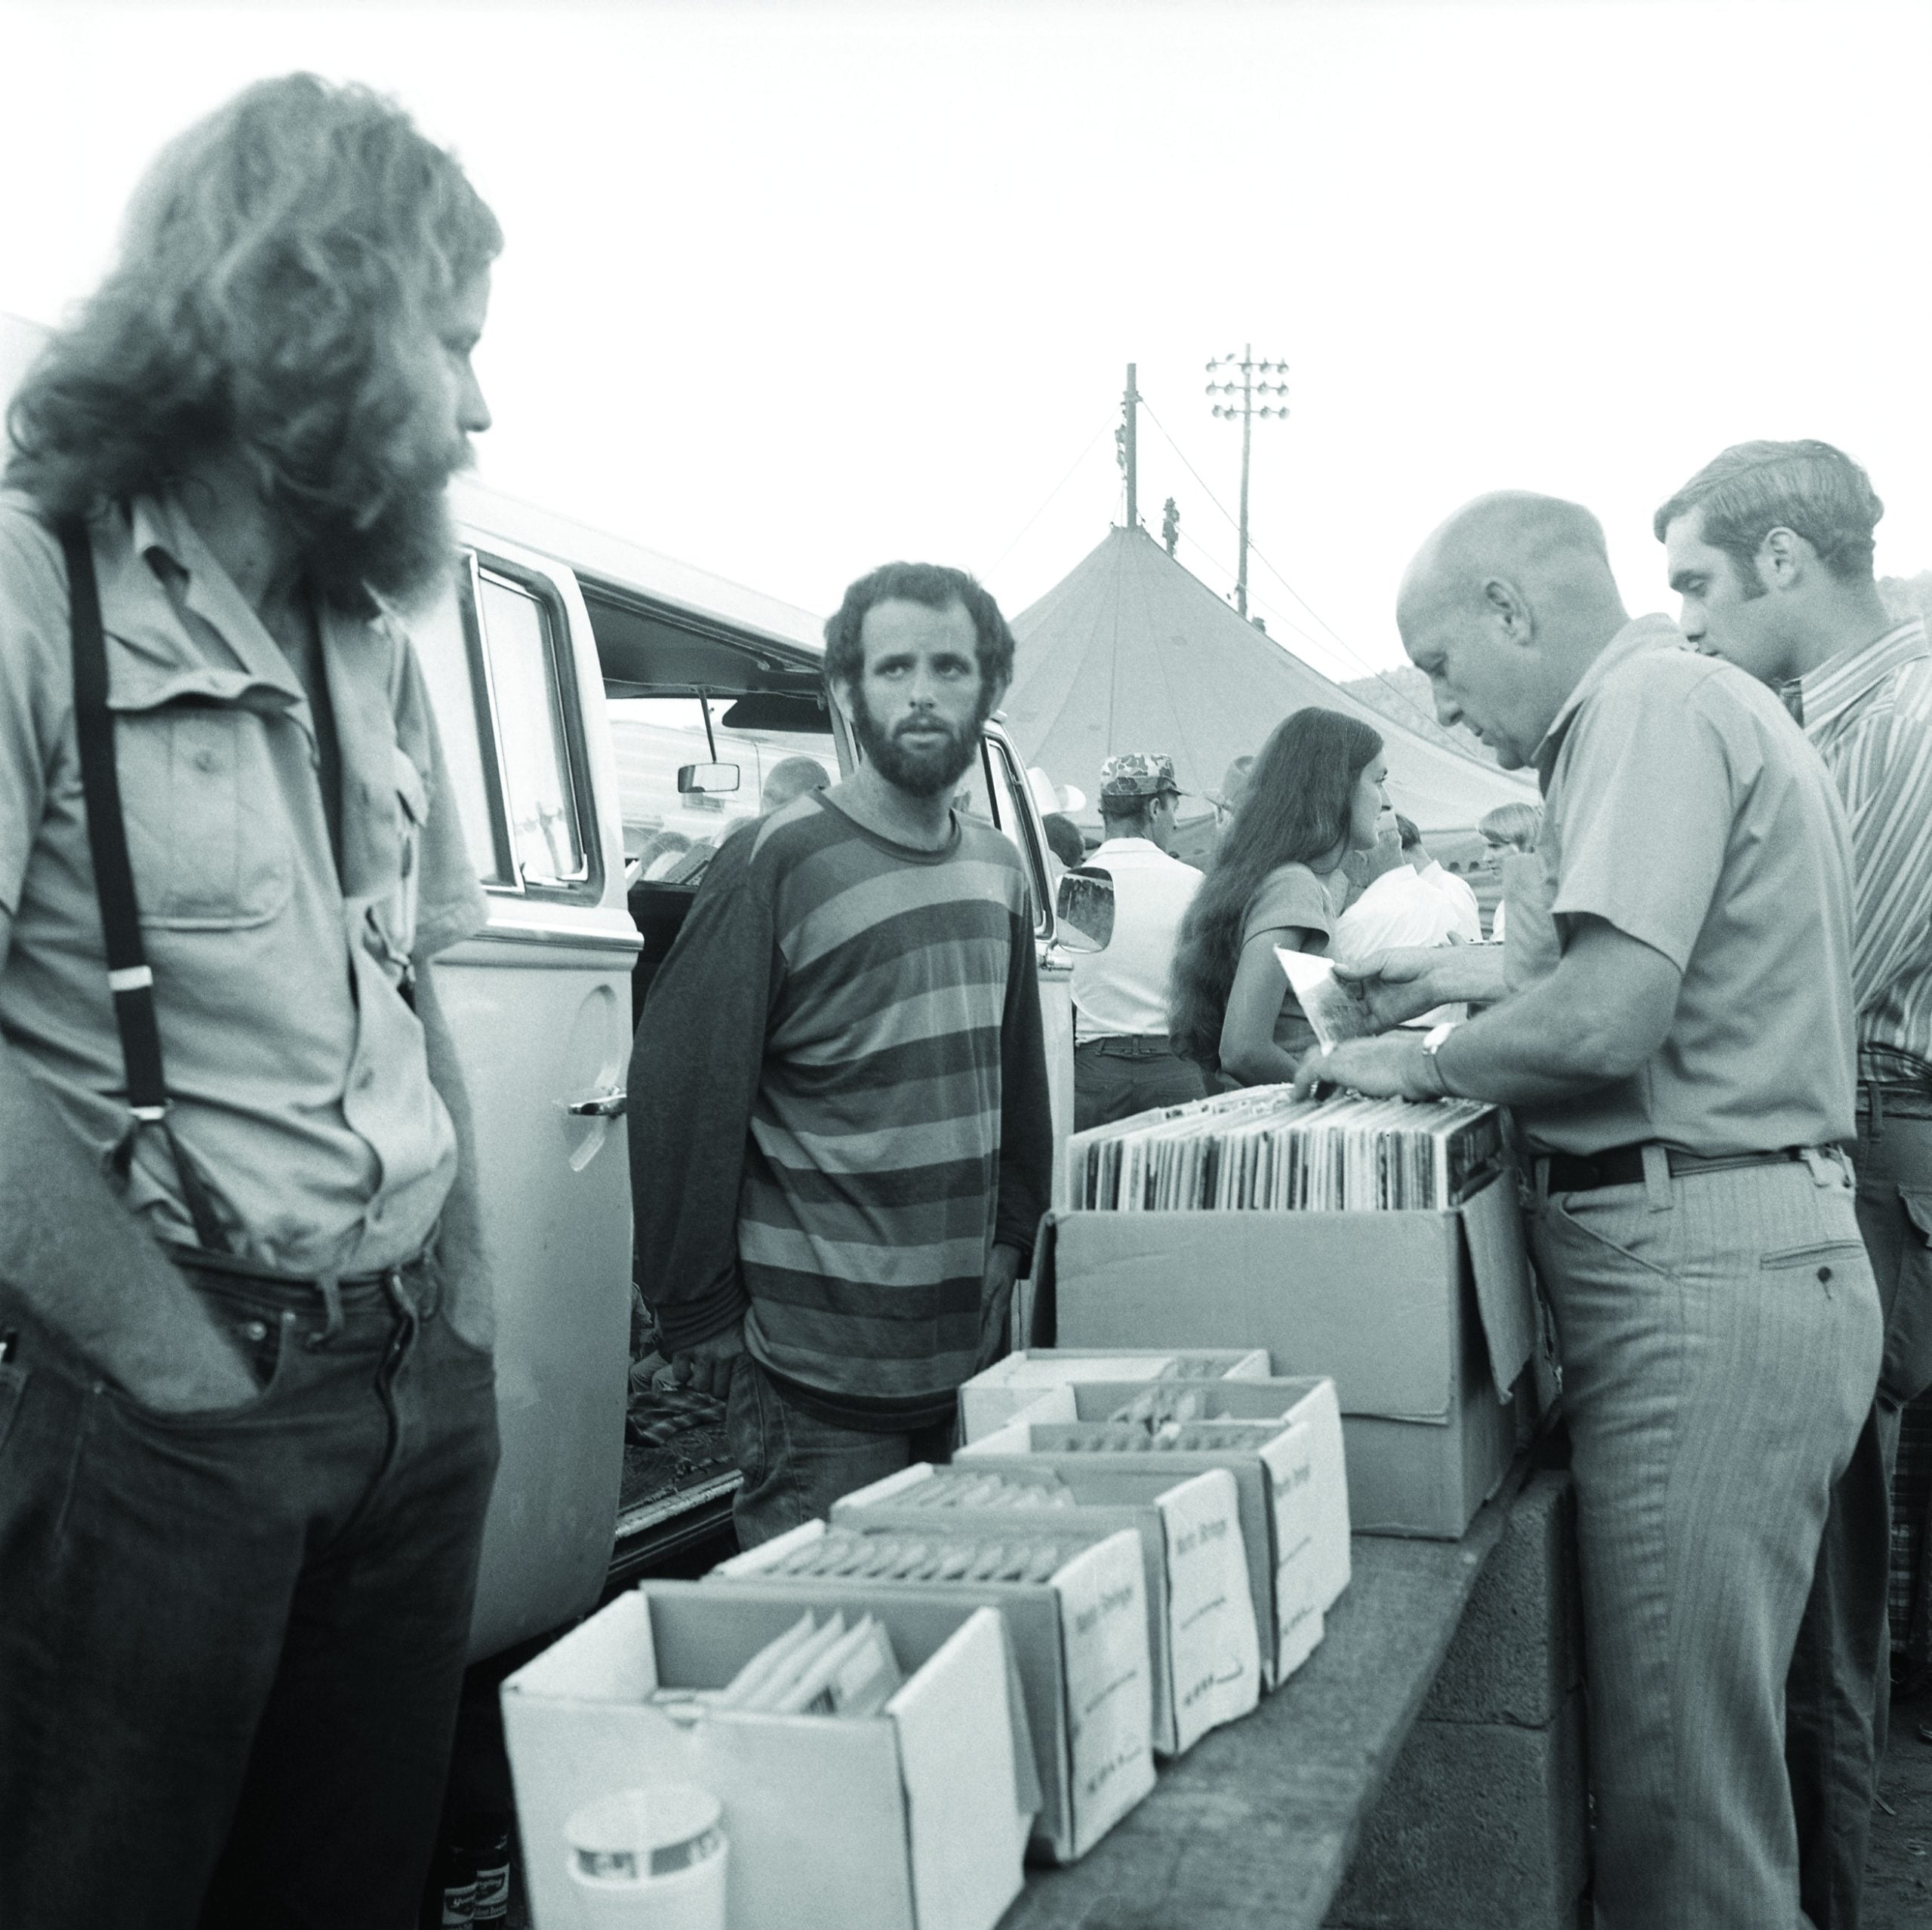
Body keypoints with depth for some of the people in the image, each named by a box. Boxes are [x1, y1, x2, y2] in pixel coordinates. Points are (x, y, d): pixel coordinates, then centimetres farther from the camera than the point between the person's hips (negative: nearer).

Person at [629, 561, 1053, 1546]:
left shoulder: (997, 867, 9)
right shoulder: (779, 862, -12)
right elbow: (681, 1096, -12)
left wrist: (1010, 1244, 13)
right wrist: (701, 1325, -11)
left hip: (973, 1346, 6)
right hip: (819, 1369, -6)